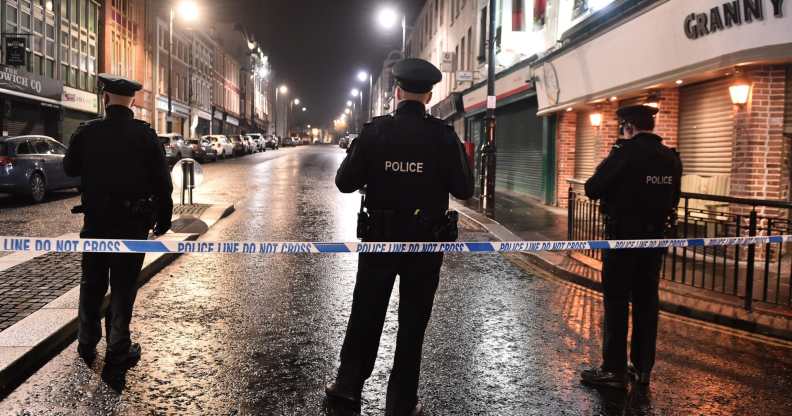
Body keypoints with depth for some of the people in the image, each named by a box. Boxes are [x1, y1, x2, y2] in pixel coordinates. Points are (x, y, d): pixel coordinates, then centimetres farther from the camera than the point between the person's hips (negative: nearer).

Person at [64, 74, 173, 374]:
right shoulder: (145, 134, -10)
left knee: (92, 284, 17)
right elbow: (162, 180, -9)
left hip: (96, 222, 2)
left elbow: (70, 168, 9)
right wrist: (163, 218, 1)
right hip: (133, 223, -2)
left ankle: (87, 345, 28)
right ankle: (118, 351, 10)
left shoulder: (87, 132, -5)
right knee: (123, 287, 5)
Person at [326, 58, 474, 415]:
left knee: (365, 314, 17)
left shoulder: (374, 131, -7)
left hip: (379, 238, 1)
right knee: (412, 323, 10)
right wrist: (460, 156, 11)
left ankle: (348, 386, 27)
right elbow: (464, 190, -6)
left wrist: (356, 153, 13)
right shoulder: (443, 135, -10)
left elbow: (345, 183, -5)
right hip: (425, 242, -1)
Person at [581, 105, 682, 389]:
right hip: (655, 237, 6)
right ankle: (643, 368, 18)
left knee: (616, 301, 0)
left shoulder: (625, 153, -15)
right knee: (646, 301, 11)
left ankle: (614, 370, 4)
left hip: (623, 237, -6)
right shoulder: (671, 158, 6)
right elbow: (673, 199, 16)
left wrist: (606, 168, 4)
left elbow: (592, 189, -14)